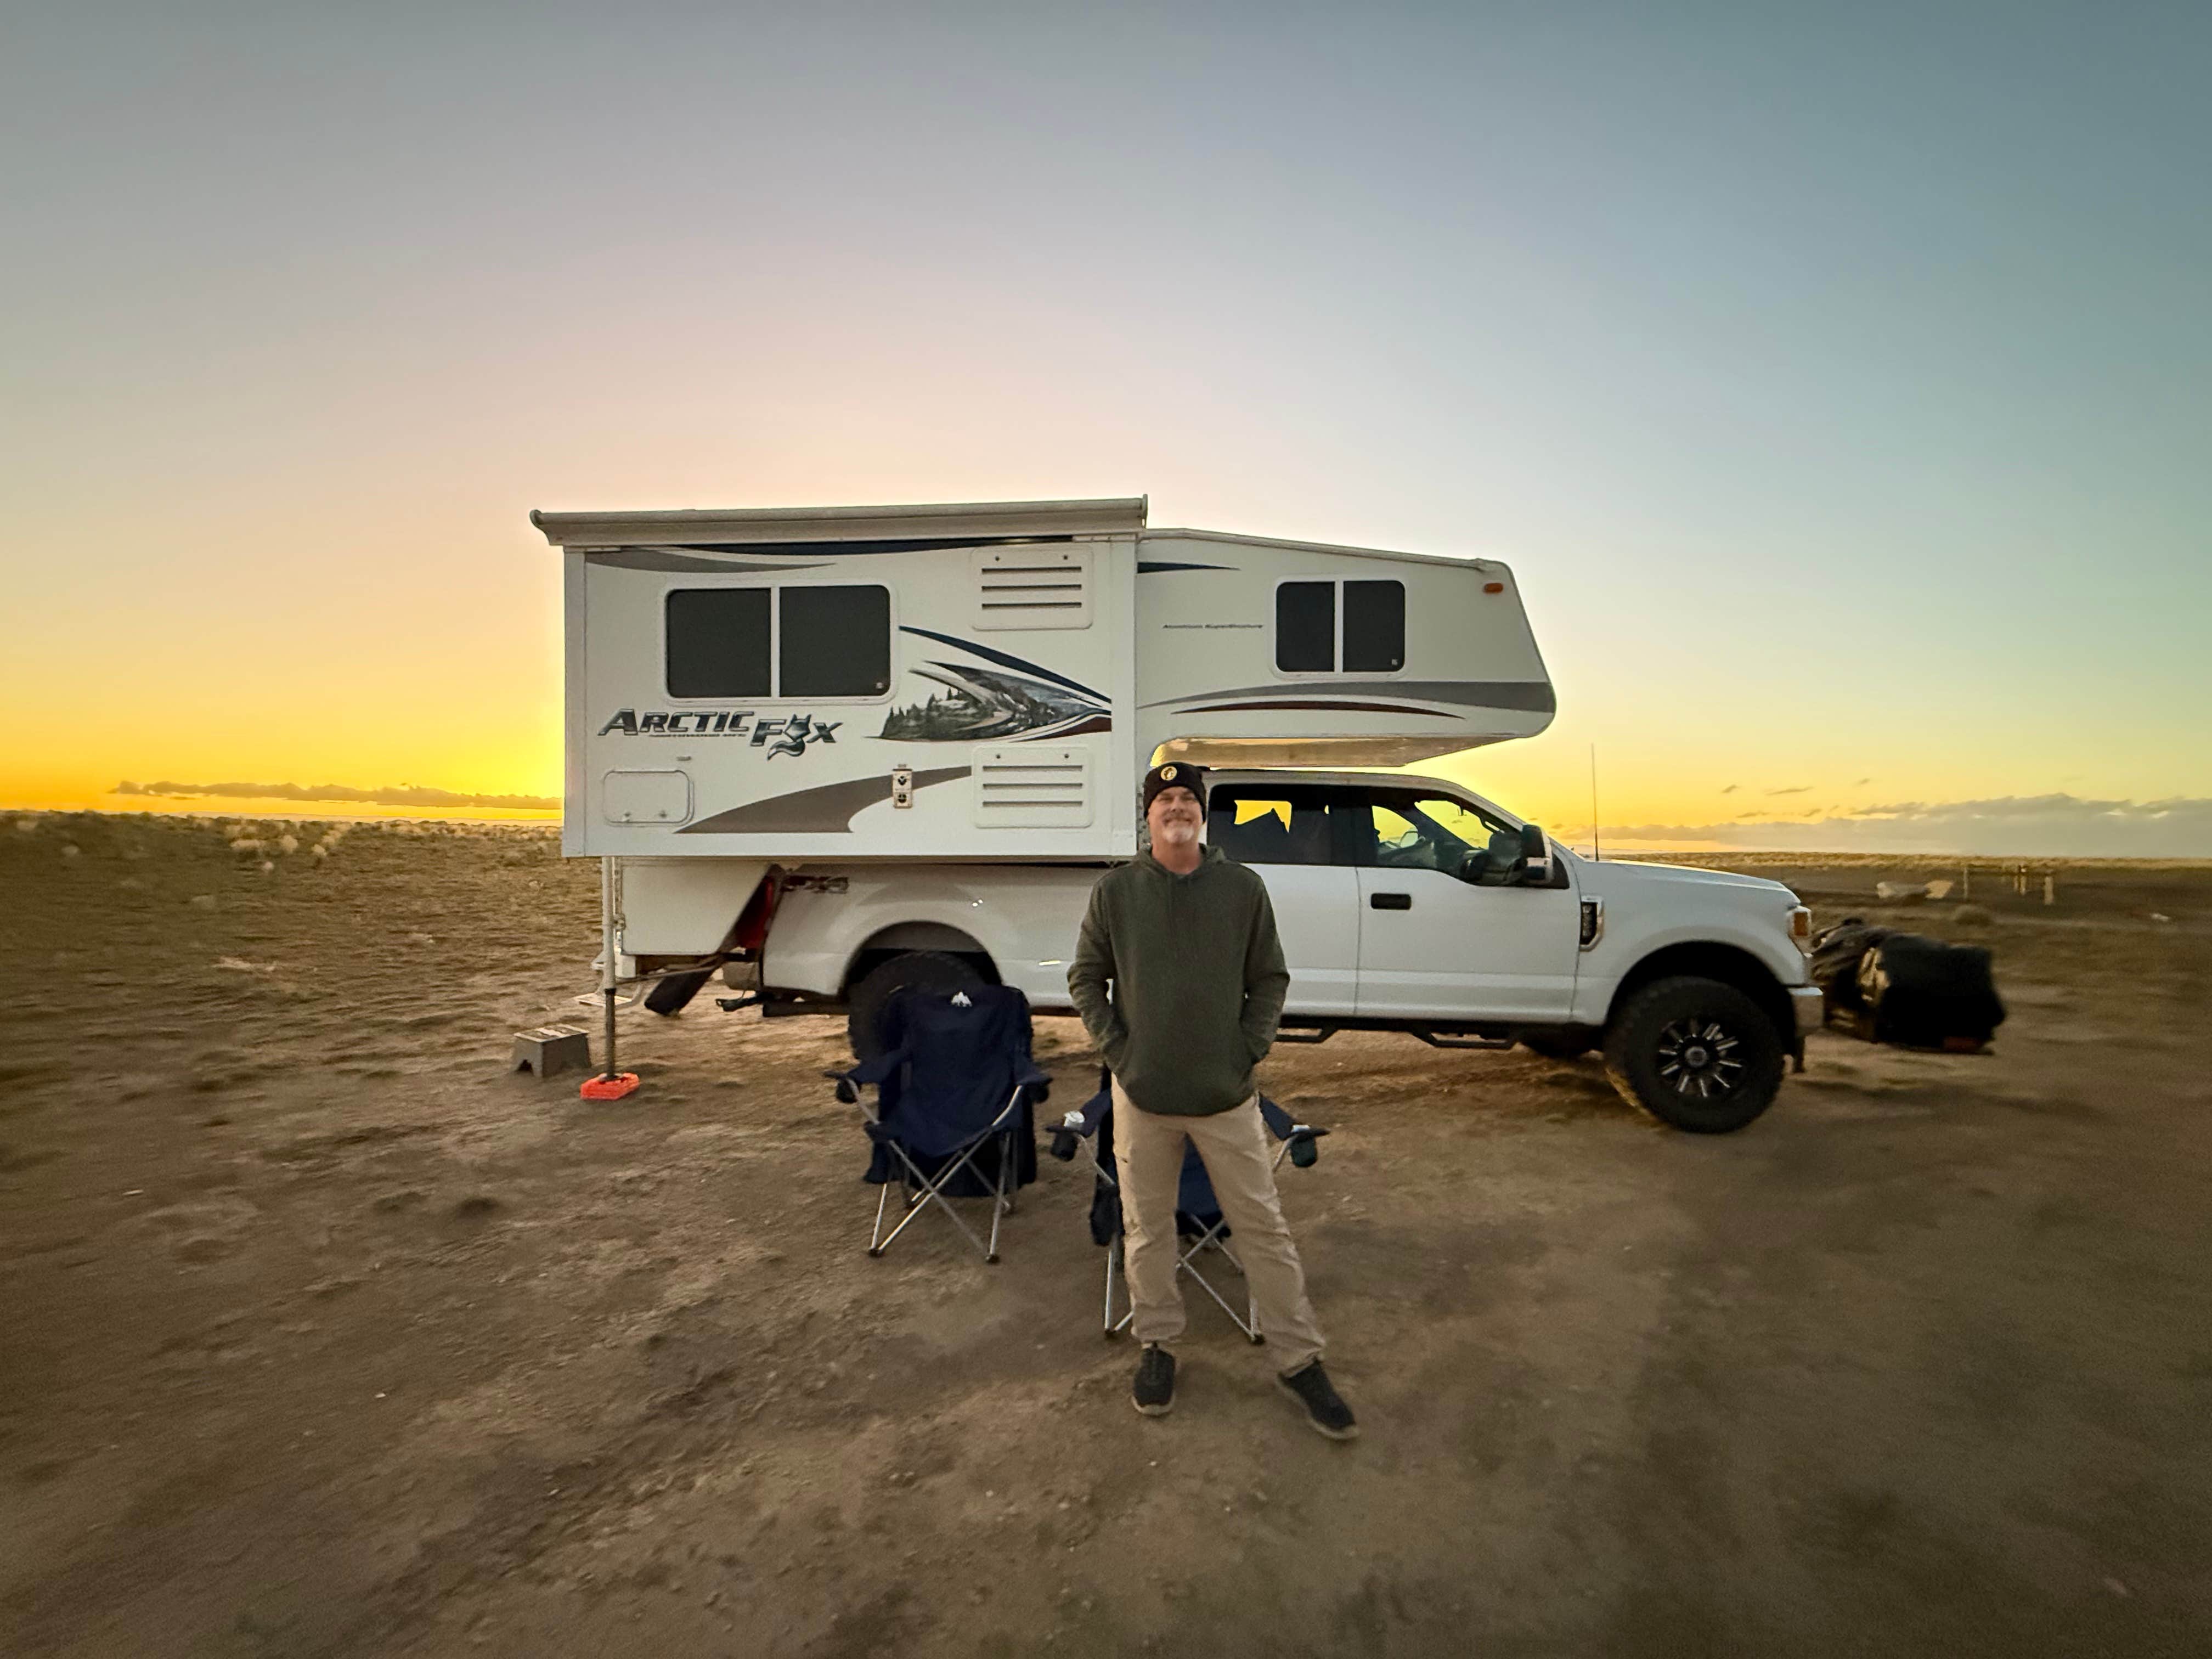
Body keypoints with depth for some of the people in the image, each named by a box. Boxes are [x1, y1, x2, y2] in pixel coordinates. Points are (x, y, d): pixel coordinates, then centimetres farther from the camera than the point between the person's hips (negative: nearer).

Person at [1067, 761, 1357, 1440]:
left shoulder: (1243, 888, -3)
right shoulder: (1115, 891, -4)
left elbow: (1271, 979, 5)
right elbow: (1085, 978, 4)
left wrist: (1251, 1048, -4)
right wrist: (1115, 1048, -4)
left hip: (1227, 1095, 0)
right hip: (1142, 1096, 0)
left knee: (1264, 1229, 9)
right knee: (1146, 1230, 14)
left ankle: (1300, 1360, 25)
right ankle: (1157, 1345, 35)